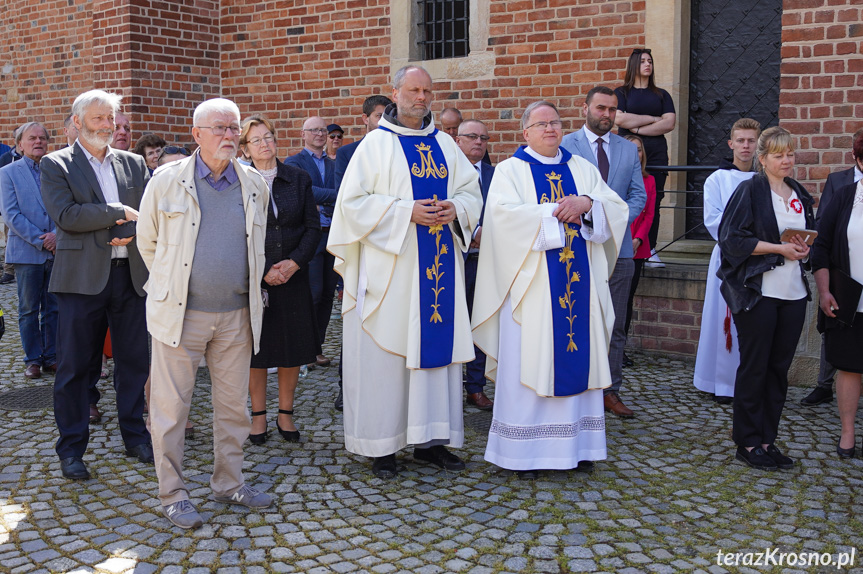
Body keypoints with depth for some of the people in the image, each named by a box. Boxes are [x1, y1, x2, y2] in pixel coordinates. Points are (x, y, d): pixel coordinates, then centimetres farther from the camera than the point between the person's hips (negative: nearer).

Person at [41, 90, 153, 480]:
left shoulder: (133, 164, 13)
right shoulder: (55, 165, 0)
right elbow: (66, 216, -14)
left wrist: (135, 232, -11)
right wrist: (117, 213, -12)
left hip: (130, 274, 4)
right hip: (82, 277, -4)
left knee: (134, 360, 10)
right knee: (75, 366, 3)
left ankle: (135, 436, 24)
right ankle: (71, 449, 15)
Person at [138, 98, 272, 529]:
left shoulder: (255, 186, 6)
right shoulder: (166, 181, -2)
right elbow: (148, 242, 9)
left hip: (236, 315, 3)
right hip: (180, 313, -3)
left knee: (234, 405, 11)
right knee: (171, 406, 2)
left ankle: (229, 483, 26)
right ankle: (172, 494, 14)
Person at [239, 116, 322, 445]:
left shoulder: (299, 179, 6)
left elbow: (313, 227, 4)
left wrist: (294, 262, -9)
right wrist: (262, 271, -11)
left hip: (293, 277, 2)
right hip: (253, 279, -2)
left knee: (292, 346, 6)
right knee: (256, 347, 4)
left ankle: (285, 414, 19)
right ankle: (258, 415, 17)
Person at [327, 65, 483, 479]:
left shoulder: (445, 145, 14)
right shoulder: (376, 144, -1)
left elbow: (472, 193, 14)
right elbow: (353, 202, -8)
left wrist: (455, 208, -8)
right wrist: (406, 212, -17)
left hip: (438, 266, 5)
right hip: (389, 268, -4)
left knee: (438, 346, 6)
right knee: (385, 354, -2)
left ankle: (430, 439, 16)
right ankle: (382, 446, 8)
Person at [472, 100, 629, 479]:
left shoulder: (583, 169, 16)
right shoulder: (510, 170, 5)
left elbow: (617, 209, 6)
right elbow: (503, 213, -13)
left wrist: (587, 203, -14)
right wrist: (556, 210, -15)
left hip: (579, 282, 4)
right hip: (532, 283, -3)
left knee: (577, 358, 4)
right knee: (529, 360, -4)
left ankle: (576, 445, 12)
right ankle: (524, 450, 4)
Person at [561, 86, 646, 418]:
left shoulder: (628, 150, 13)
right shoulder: (564, 146, 2)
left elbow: (638, 195, 10)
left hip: (617, 247, 4)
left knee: (615, 326, 6)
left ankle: (611, 391, 14)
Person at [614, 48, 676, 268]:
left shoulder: (661, 95, 17)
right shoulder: (621, 92, 11)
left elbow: (669, 123, 2)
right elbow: (619, 119, -7)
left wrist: (639, 128, -6)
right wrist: (653, 119, -1)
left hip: (656, 153, 2)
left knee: (653, 202, -2)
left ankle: (650, 251, 1)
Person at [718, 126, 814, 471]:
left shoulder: (799, 194, 14)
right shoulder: (751, 190, -5)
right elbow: (732, 238, -12)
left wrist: (806, 248, 1)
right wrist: (779, 248, -16)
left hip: (793, 293, 6)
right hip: (758, 291, -6)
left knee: (779, 367, 8)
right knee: (754, 367, 0)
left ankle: (767, 439, 18)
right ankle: (747, 442, 10)